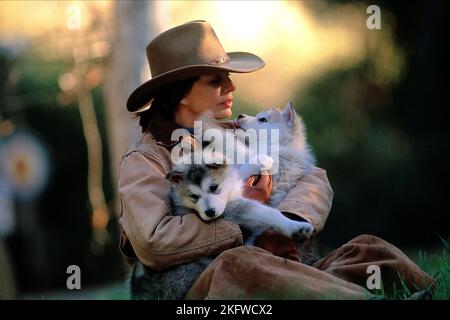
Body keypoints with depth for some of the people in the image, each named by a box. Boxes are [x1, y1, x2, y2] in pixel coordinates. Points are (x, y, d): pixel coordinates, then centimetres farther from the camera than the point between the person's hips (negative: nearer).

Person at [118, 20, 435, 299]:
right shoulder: (145, 159, 1)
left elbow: (315, 179, 8)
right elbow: (152, 242, -17)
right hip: (197, 288, -6)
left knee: (365, 250, -14)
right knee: (237, 263, -38)